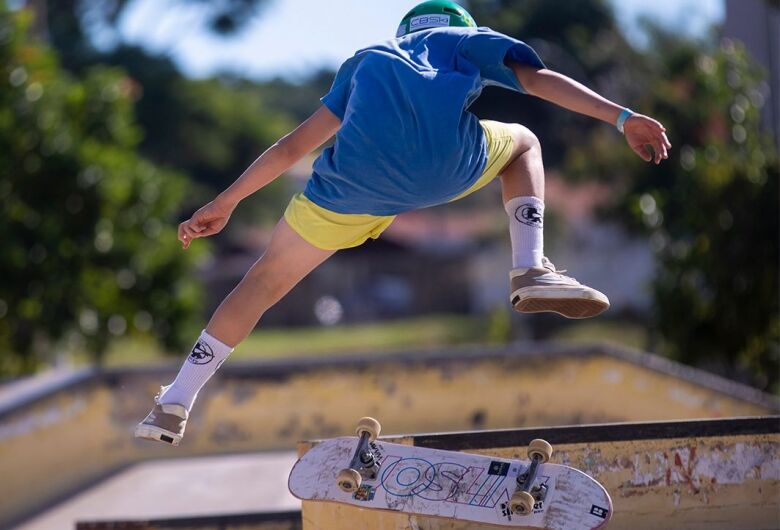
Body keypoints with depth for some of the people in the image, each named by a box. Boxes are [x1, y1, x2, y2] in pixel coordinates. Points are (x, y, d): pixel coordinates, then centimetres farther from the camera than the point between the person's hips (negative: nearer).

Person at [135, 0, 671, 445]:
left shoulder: (365, 61, 40)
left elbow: (293, 147, 39)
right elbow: (539, 78, 18)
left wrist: (223, 204, 43)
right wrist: (622, 117, 14)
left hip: (356, 179, 2)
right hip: (447, 163, -2)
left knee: (267, 278, 21)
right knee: (523, 142, 31)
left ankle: (175, 404, 20)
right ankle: (531, 270, 10)